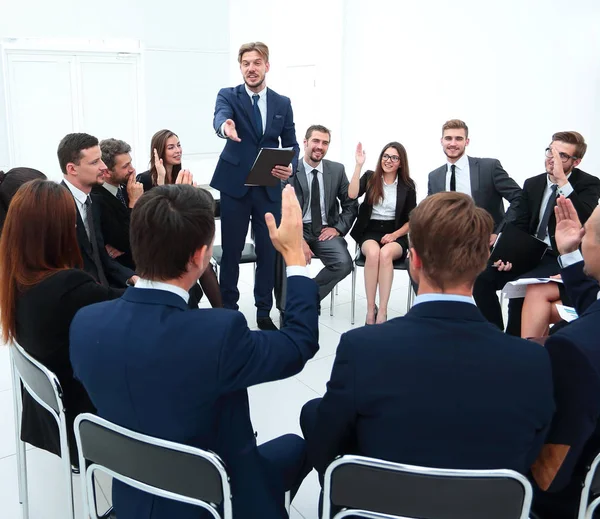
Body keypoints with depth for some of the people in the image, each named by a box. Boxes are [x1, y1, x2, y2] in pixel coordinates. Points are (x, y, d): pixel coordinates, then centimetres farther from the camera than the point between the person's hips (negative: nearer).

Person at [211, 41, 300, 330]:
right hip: (235, 186, -2)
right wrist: (224, 127, -48)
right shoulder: (228, 95, 0)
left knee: (268, 251, 7)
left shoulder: (282, 103, 8)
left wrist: (291, 167, -13)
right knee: (231, 250, 5)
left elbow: (291, 144, 9)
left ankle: (264, 312, 20)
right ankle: (228, 309, 20)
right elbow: (220, 115, -23)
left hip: (270, 188, 2)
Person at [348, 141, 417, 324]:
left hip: (395, 235, 0)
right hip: (370, 232, 0)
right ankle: (370, 310, -26)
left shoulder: (407, 185, 4)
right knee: (373, 252, -35)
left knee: (385, 253, -35)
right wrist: (359, 165, -17)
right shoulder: (370, 177, 5)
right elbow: (352, 194, -14)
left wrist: (394, 235, -10)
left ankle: (382, 313, -33)